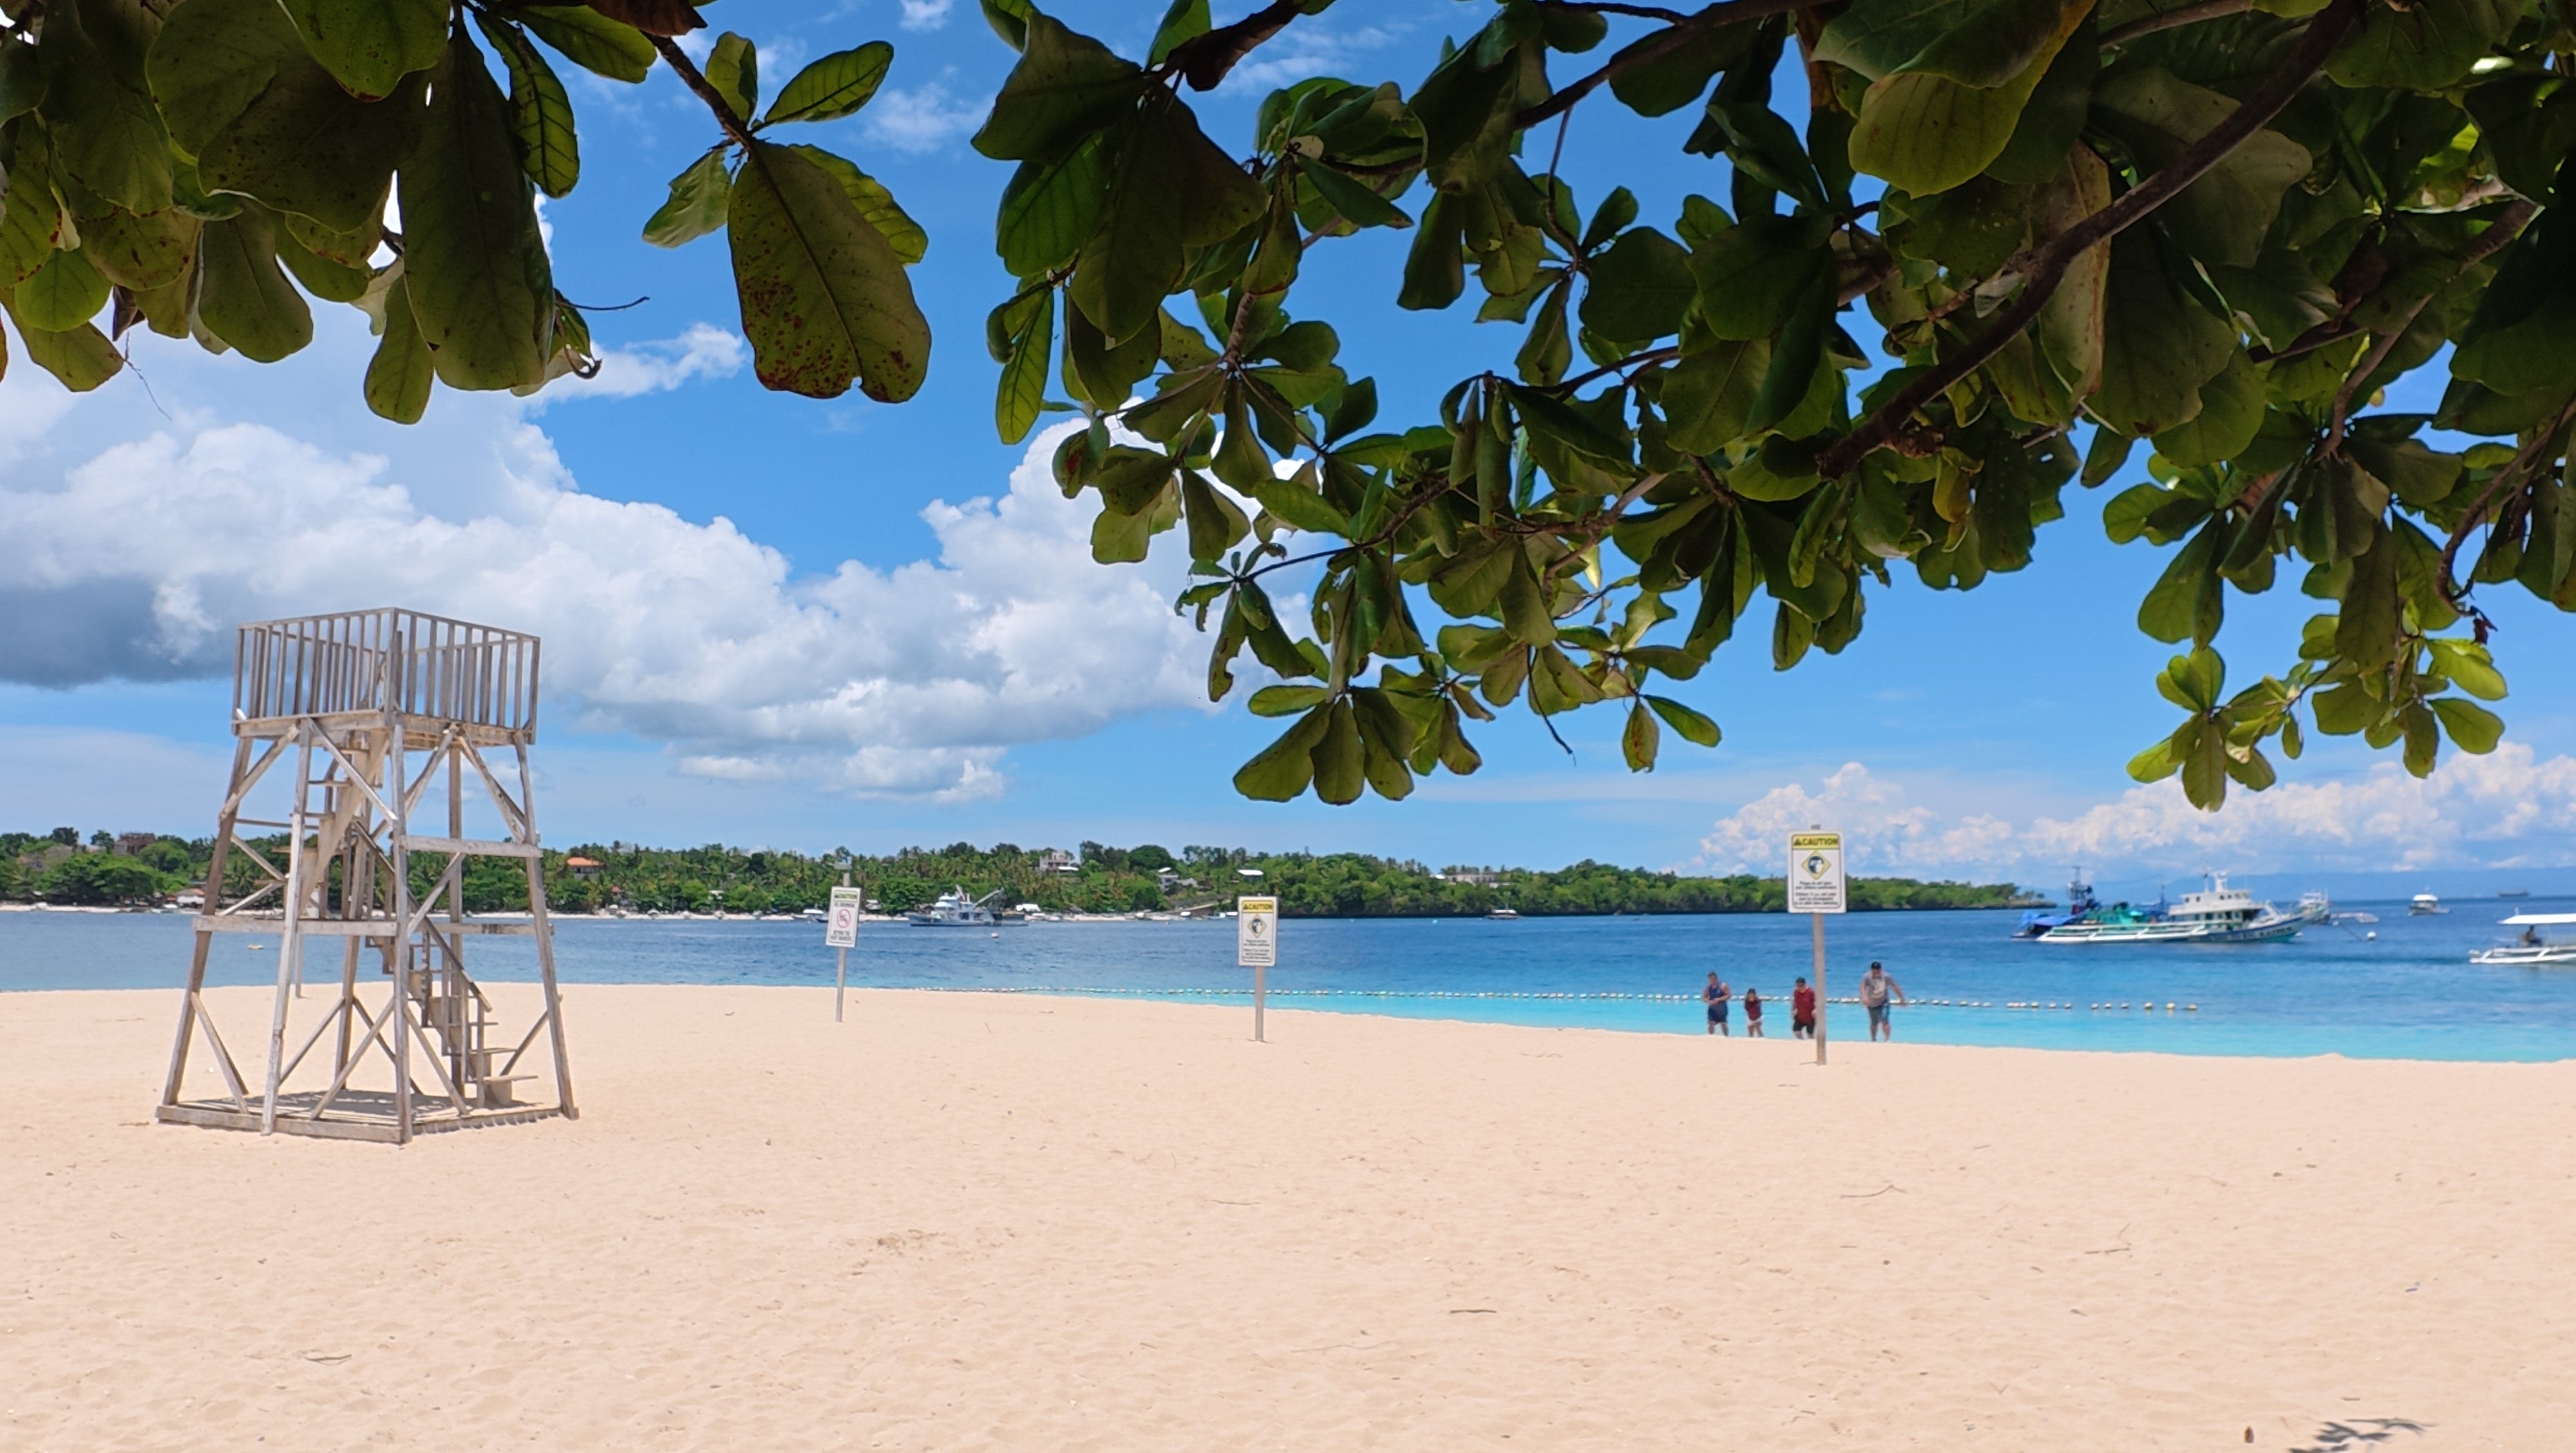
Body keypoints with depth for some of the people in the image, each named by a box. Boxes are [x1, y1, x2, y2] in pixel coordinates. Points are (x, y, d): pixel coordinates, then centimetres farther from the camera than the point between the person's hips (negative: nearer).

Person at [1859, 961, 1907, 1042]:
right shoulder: (1867, 977, -20)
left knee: (1885, 1022, -21)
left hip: (1883, 1003, -1)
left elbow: (1895, 987, -7)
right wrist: (1864, 997, -55)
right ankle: (1873, 1040, 38)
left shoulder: (1886, 977, -16)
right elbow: (1863, 987, -36)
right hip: (1872, 1004, 1)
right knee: (1874, 1023, 17)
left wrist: (1902, 999, -2)